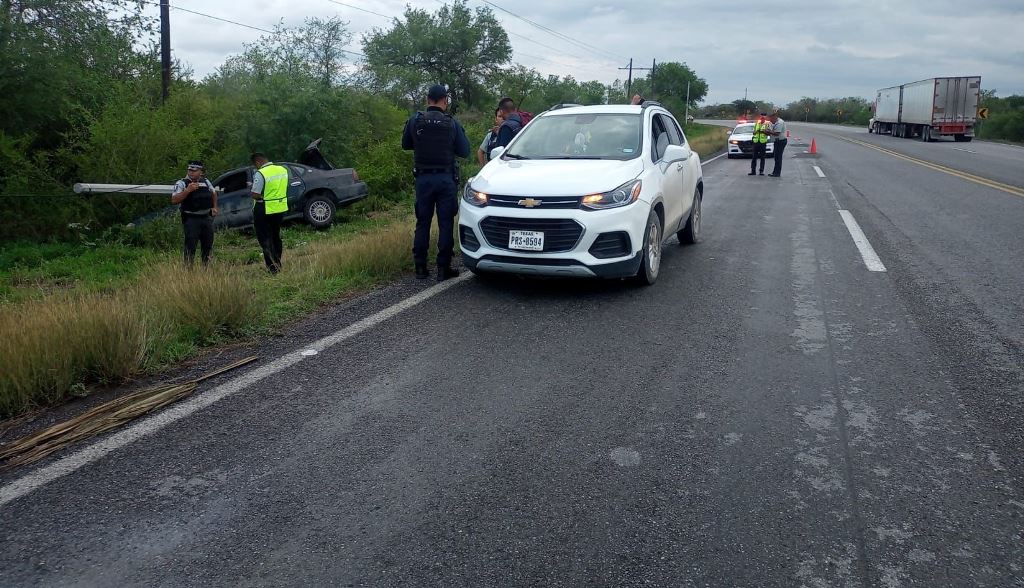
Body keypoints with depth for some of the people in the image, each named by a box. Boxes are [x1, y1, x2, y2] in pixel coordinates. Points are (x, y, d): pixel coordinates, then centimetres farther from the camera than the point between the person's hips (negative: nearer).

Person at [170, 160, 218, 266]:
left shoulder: (206, 181, 11)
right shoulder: (181, 183, -7)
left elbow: (214, 193, 29)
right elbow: (174, 200, -18)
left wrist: (214, 207, 19)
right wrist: (188, 190, -25)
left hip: (206, 217, 6)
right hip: (191, 219, -6)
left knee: (208, 245, 13)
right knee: (190, 245, -10)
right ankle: (188, 267, -5)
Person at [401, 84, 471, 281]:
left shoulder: (415, 121, -2)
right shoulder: (452, 124, -6)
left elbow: (405, 145, 10)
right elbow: (464, 151, -1)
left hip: (423, 178, 2)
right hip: (446, 179, -2)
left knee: (422, 222, 10)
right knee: (446, 224, 3)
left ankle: (420, 267, 11)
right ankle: (443, 268, 3)